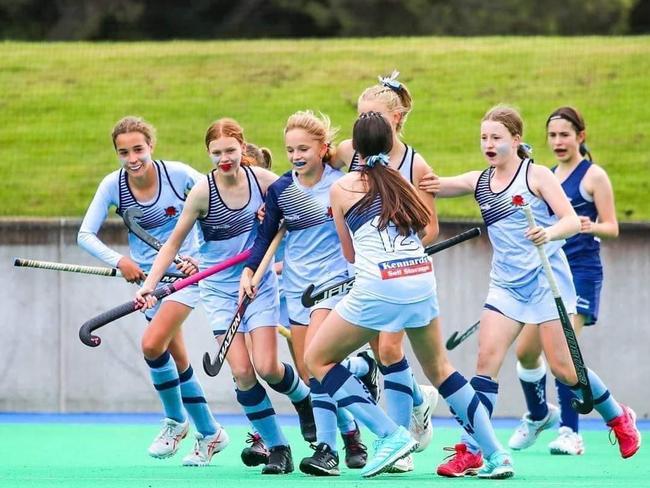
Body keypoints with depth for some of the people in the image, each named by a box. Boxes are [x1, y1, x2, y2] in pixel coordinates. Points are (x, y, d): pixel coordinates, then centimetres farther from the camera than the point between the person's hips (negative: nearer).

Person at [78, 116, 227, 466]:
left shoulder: (178, 174, -17)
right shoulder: (112, 185, -9)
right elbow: (85, 235, -10)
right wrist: (119, 261, -24)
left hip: (186, 270, -4)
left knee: (152, 344, -20)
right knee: (177, 358, 9)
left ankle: (176, 420, 0)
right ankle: (209, 434, 24)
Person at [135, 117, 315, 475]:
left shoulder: (263, 180, -9)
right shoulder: (203, 191, -13)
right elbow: (174, 242, -8)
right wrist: (149, 285, -18)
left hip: (260, 284, 1)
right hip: (220, 290, -1)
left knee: (267, 367, -9)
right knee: (241, 371, -11)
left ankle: (304, 398, 25)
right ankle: (277, 448, 1)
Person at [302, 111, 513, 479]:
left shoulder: (342, 188, 7)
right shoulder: (405, 180, 16)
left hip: (378, 287, -5)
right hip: (422, 280, 5)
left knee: (318, 359, 12)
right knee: (439, 367, 24)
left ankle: (391, 434, 1)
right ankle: (497, 455, 17)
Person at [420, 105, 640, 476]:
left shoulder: (536, 175, -6)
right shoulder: (479, 182, 7)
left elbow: (573, 221, -12)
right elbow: (427, 185, 1)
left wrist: (550, 233, -33)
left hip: (546, 279, -4)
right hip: (506, 285, 5)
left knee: (564, 367, -4)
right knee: (487, 358, -10)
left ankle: (619, 417, 21)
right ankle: (471, 451, -11)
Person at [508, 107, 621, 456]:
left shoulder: (593, 176, -4)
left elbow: (611, 227, -7)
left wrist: (592, 227, -27)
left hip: (581, 272, -6)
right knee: (525, 351, 4)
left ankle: (570, 432, -10)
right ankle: (538, 415, 28)